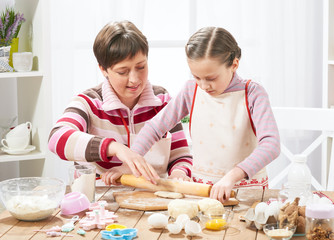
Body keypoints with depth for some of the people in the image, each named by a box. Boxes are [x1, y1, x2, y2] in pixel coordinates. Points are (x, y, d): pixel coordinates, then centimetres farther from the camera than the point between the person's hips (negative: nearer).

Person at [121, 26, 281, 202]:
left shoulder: (252, 94, -7)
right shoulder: (192, 91, 5)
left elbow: (271, 145, -20)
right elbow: (155, 127, 9)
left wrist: (233, 176, -34)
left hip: (247, 186, -3)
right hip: (201, 186, 3)